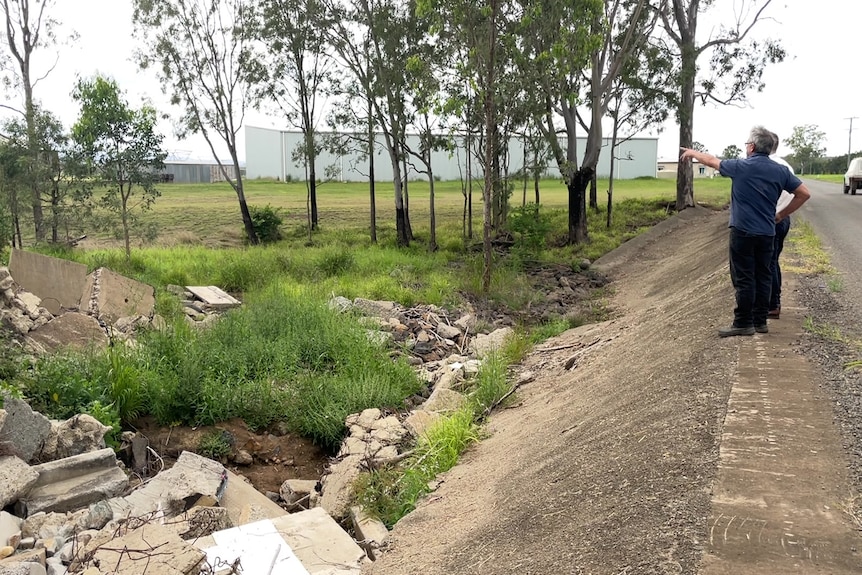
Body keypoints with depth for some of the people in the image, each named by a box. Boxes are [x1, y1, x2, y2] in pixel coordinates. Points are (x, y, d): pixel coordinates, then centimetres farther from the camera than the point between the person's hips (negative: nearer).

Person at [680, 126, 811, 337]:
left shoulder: (741, 167, -7)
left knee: (744, 278, -2)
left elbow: (711, 160, 8)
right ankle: (760, 321, 17)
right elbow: (804, 193, 7)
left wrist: (693, 152, 26)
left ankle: (743, 323, 0)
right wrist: (782, 214, 13)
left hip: (743, 231, -5)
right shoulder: (780, 171, 4)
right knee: (763, 276, 11)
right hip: (767, 233, 5)